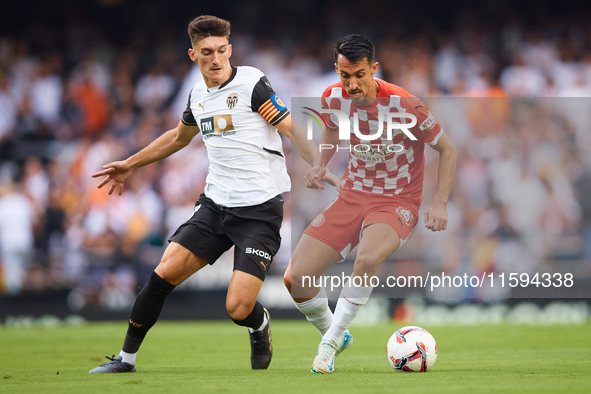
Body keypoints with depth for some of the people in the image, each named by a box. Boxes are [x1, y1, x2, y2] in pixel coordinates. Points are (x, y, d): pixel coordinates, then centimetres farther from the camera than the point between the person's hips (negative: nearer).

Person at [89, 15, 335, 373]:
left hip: (260, 210, -5)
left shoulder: (252, 83, -10)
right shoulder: (199, 94, 10)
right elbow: (178, 137, 30)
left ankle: (260, 325, 24)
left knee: (238, 308, -13)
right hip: (215, 205, 6)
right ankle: (127, 357, 9)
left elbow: (292, 130, -13)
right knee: (164, 274, -7)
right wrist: (131, 164, 37)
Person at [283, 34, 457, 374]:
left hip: (397, 202, -5)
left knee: (367, 259, -38)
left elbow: (447, 149, -8)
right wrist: (321, 165, 1)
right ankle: (334, 333, 19)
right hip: (353, 194, 5)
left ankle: (332, 341, -19)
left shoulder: (403, 105, -20)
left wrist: (440, 204, -16)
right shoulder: (333, 98, -6)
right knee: (296, 278, -11)